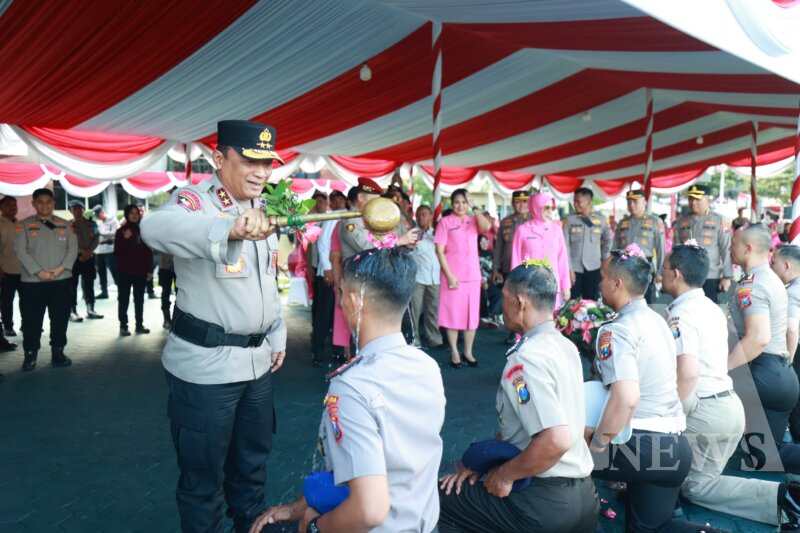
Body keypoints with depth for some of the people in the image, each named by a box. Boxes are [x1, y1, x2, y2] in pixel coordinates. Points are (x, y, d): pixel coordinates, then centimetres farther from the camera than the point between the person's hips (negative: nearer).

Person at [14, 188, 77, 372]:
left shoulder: (65, 225, 9)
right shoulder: (24, 225, 2)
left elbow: (73, 248, 2)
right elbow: (20, 251, -7)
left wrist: (61, 268, -13)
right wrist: (38, 271, -16)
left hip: (62, 280, 2)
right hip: (32, 282, -2)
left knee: (60, 319, 8)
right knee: (31, 321, 3)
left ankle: (57, 353, 19)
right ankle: (30, 355, 14)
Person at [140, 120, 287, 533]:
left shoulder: (261, 208, 9)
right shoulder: (194, 201, -15)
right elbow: (155, 227, -40)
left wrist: (277, 335, 18)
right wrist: (228, 229, -56)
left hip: (258, 359, 7)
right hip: (205, 363, -7)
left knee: (253, 461, 22)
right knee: (203, 473, 9)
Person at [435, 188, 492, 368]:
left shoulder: (473, 220, 8)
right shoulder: (445, 222, -3)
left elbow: (487, 227, -15)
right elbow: (439, 251, -7)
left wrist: (475, 208, -9)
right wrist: (449, 275, -14)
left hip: (472, 275, 4)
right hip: (452, 275, -3)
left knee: (472, 314, 8)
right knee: (452, 314, 3)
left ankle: (468, 352, 19)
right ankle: (454, 352, 13)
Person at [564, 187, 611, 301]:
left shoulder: (600, 220, 2)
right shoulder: (570, 220, -3)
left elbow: (608, 240, 18)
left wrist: (604, 258, 12)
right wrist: (569, 268, -9)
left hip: (593, 269, 1)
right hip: (574, 269, -1)